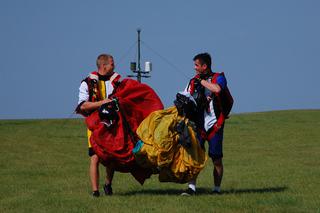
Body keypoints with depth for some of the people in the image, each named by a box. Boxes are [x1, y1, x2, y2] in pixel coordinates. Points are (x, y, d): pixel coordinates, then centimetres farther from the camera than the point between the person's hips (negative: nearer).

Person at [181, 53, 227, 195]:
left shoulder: (218, 78, -3)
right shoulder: (193, 81, 12)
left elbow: (217, 89, -26)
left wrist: (202, 80, -15)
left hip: (214, 124, -3)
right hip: (199, 124, 3)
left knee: (216, 159, 0)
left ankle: (216, 189, 11)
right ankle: (191, 187, -10)